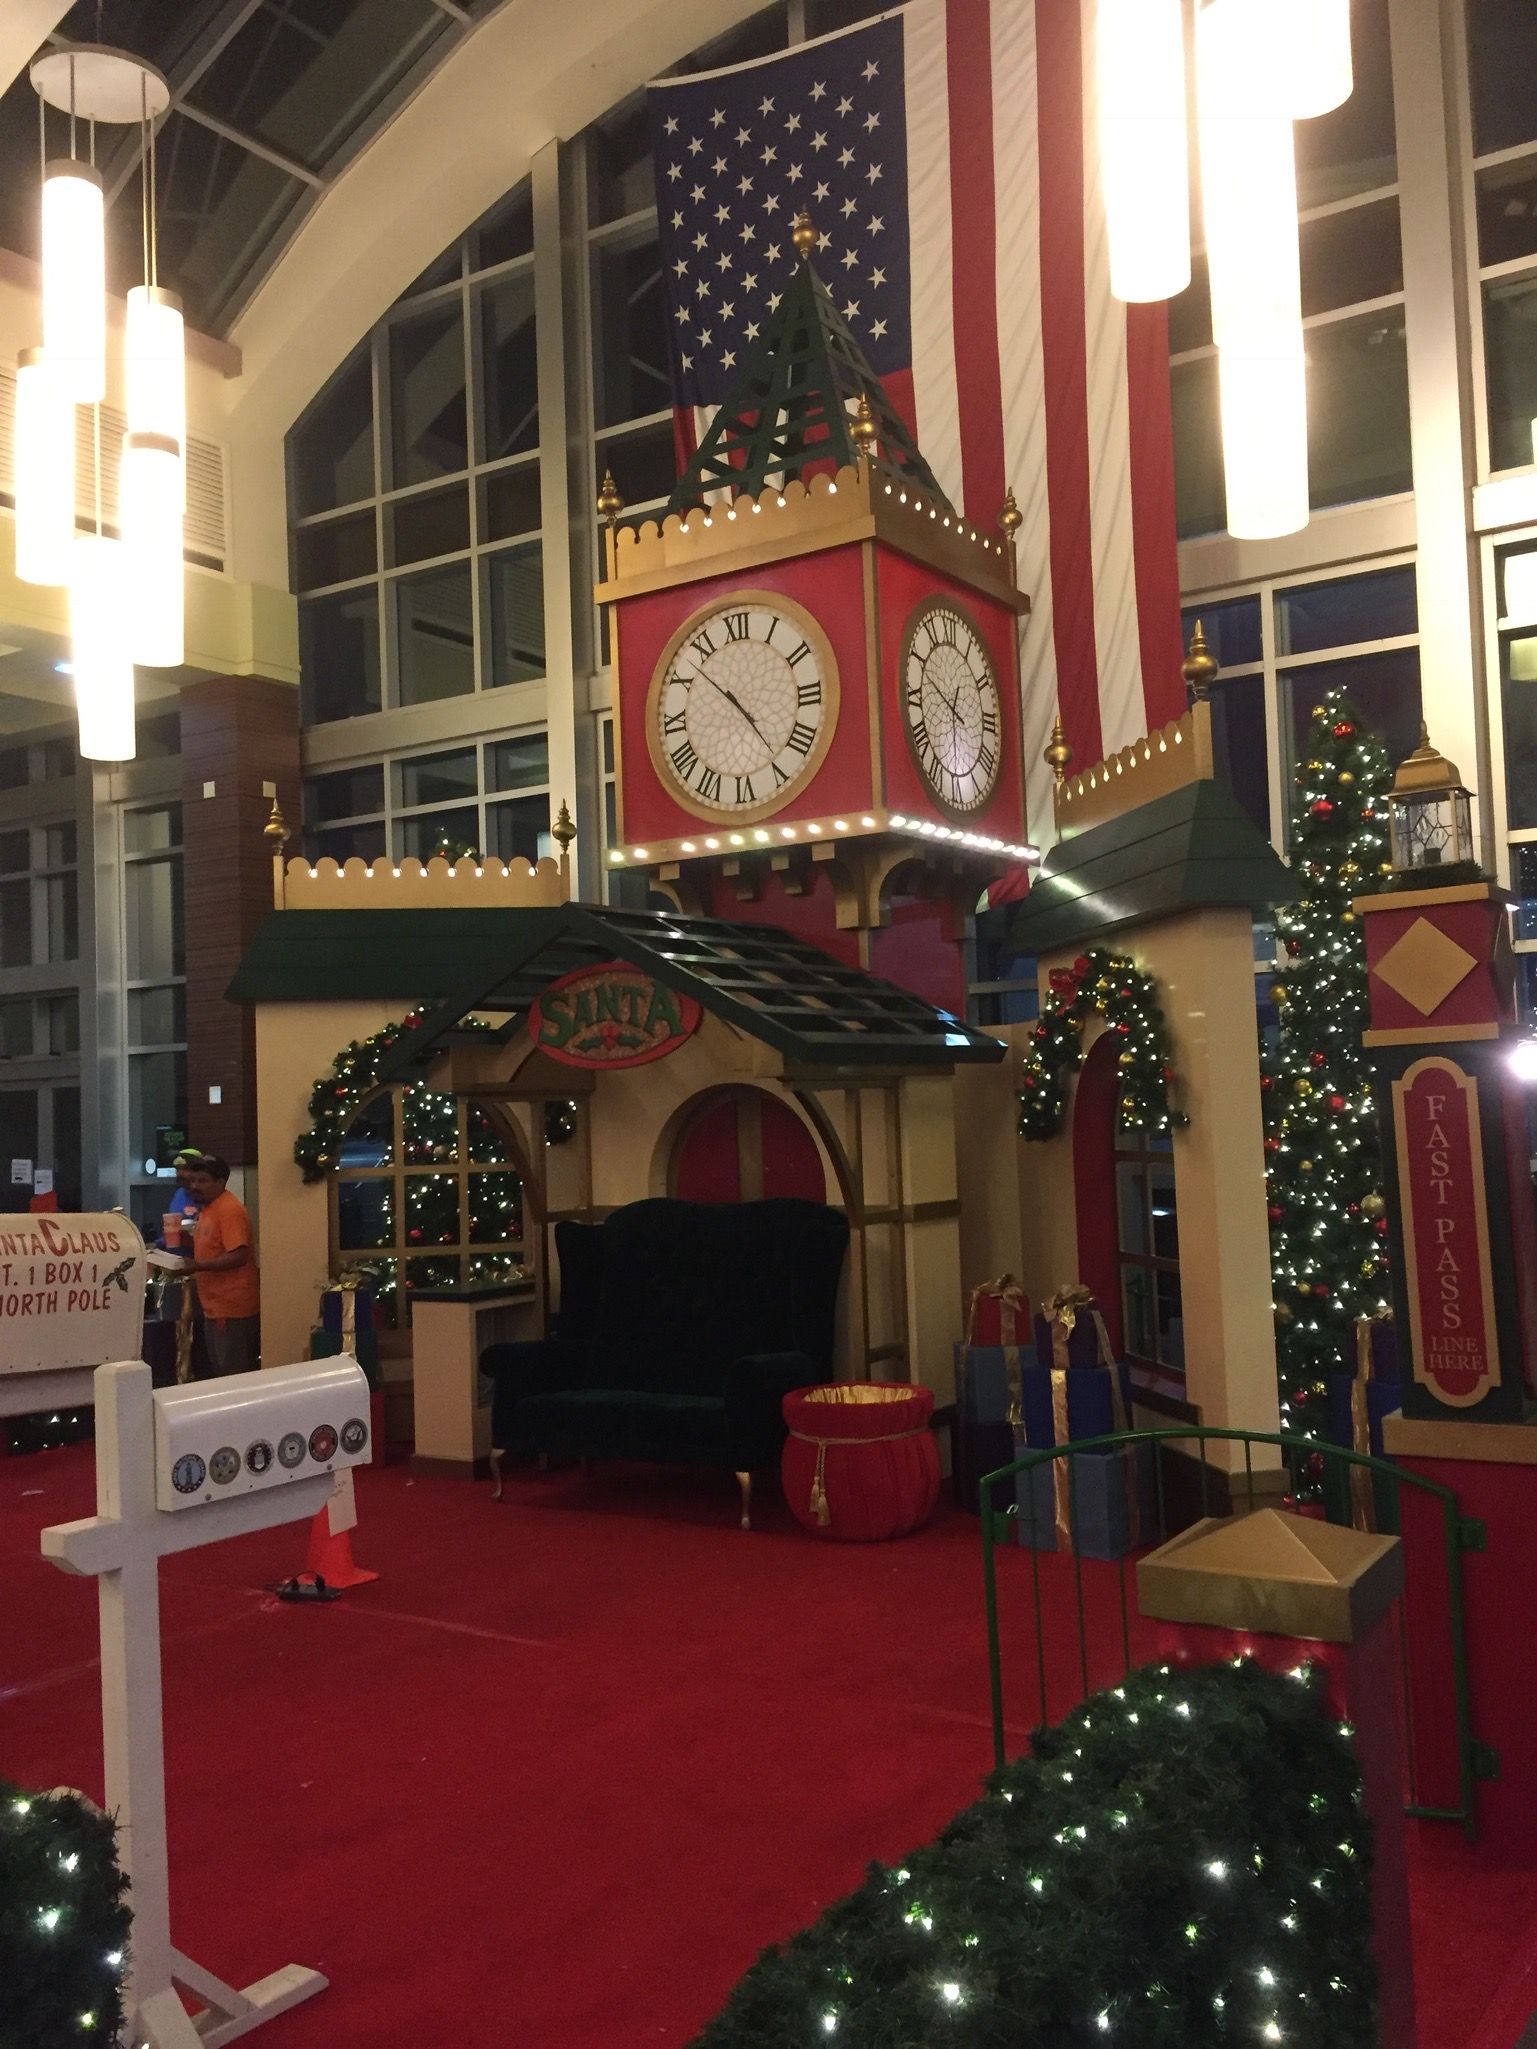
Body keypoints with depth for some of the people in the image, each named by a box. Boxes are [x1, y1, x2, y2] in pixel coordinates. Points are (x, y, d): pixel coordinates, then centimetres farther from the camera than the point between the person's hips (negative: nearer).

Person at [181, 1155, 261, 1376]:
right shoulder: (208, 1208, 13)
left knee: (235, 1377, -4)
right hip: (215, 1308, 10)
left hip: (232, 1310, -10)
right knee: (220, 1373, 16)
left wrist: (197, 1266, -25)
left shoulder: (230, 1209, -17)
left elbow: (238, 1256, -25)